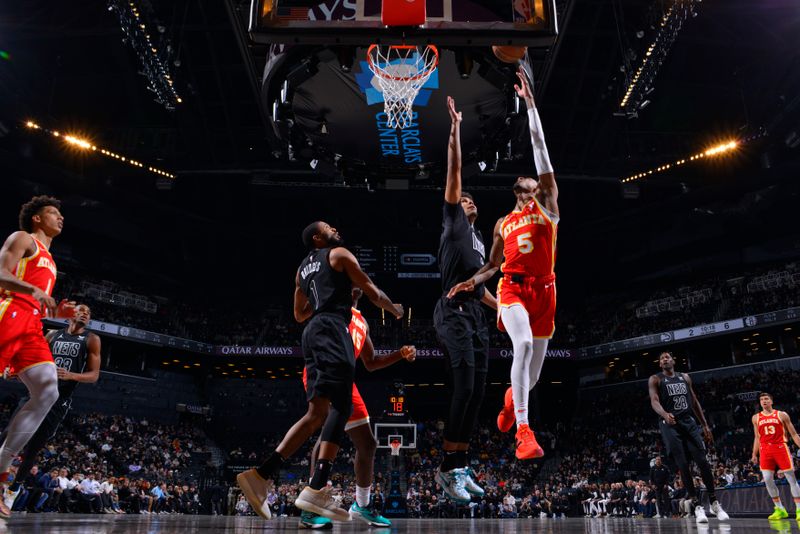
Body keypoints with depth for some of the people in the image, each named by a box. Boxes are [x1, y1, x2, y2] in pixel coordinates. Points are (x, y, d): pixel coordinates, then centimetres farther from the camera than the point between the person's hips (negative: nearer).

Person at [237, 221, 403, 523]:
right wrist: (395, 309, 23)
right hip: (332, 329, -8)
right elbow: (372, 293, 5)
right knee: (340, 406, -15)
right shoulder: (339, 254, 7)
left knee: (318, 412, 3)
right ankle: (317, 490, -25)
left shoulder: (302, 268, 29)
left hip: (313, 332, 8)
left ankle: (263, 474, -7)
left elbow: (299, 314, 33)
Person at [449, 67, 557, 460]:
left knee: (533, 373, 5)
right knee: (523, 344, -30)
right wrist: (471, 283, 1)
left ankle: (511, 398, 42)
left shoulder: (548, 204, 9)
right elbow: (492, 265, 22)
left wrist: (530, 103, 2)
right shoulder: (503, 223, 18)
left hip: (544, 290, 0)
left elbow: (540, 148, 4)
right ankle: (524, 431, -29)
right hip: (513, 288, 0)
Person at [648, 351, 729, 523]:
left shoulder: (685, 377, 16)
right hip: (670, 424, -3)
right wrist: (665, 415, -33)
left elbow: (694, 402, 19)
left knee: (703, 462, -4)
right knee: (683, 465, -7)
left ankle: (714, 503, 7)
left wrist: (705, 425, 13)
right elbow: (654, 401, -12)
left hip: (689, 422, 4)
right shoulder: (655, 379, 2)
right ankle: (697, 506, -2)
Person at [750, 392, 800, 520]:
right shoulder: (756, 418, 12)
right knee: (768, 480, -5)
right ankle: (780, 509, 6)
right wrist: (754, 455, 13)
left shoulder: (782, 415, 4)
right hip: (765, 450, 3)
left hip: (781, 448, -3)